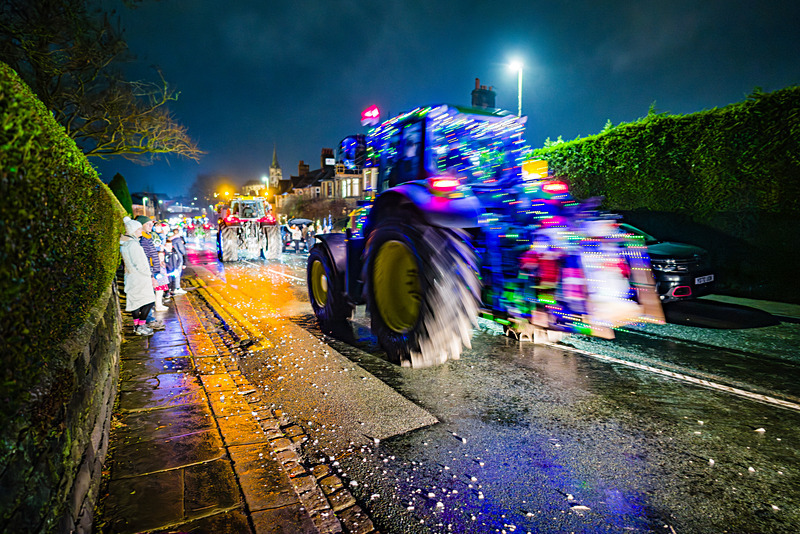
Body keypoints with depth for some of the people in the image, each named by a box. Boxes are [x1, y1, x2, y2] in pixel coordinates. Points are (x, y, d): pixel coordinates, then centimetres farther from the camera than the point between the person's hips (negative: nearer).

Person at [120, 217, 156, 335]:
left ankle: (136, 325, 23)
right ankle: (141, 326, -4)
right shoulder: (133, 244, -20)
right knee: (149, 301, -5)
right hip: (139, 278, -10)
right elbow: (139, 264, -20)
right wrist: (148, 274, -7)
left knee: (135, 301, 15)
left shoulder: (124, 244, 11)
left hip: (131, 276, 10)